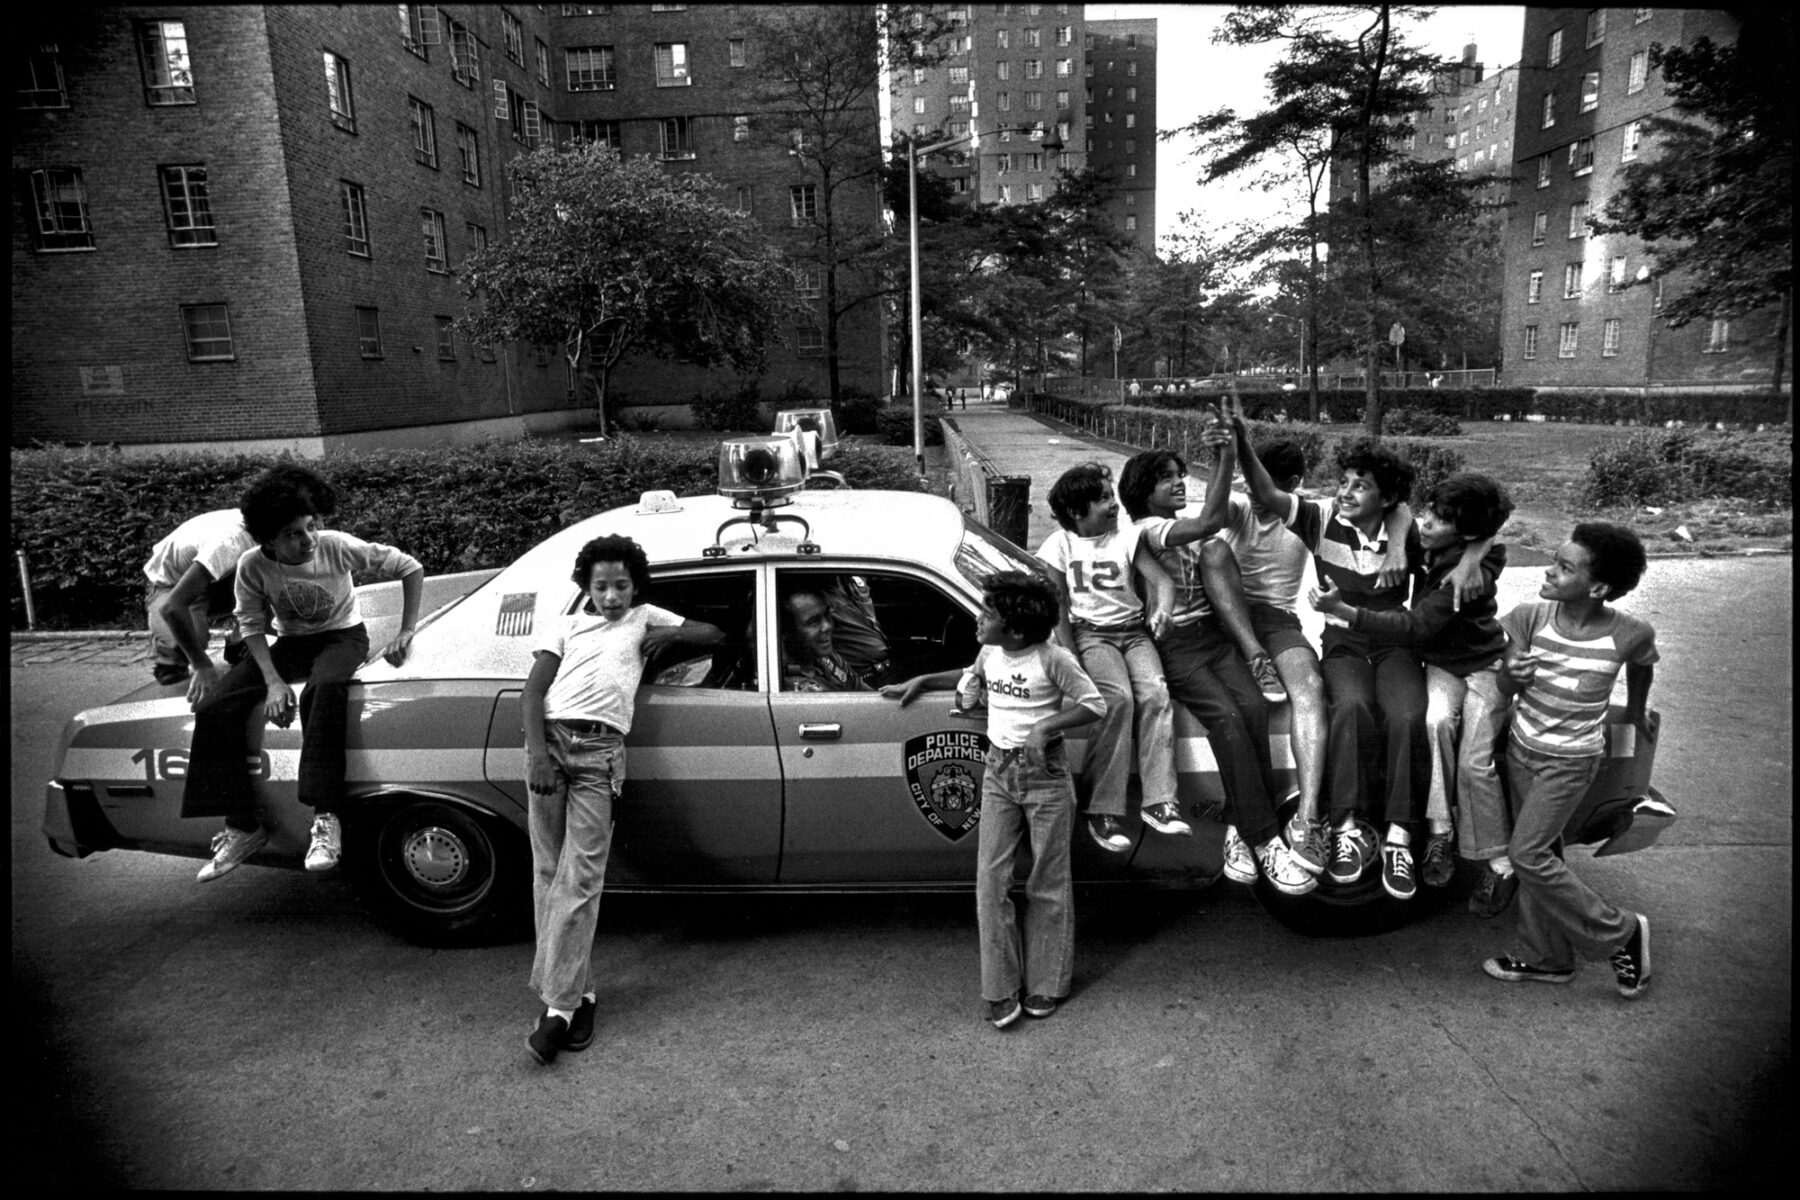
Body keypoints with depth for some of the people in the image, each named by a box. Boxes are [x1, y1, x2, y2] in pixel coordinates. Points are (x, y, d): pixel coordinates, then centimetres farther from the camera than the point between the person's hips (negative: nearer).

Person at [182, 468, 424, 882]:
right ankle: (241, 827, -7)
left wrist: (406, 633, -17)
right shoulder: (253, 565, -15)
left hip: (343, 635, -4)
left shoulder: (337, 547, -21)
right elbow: (252, 626, -6)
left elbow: (411, 568, -15)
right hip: (290, 643, 4)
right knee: (213, 710, -16)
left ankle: (326, 818, -37)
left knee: (323, 688, -40)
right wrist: (273, 681, -22)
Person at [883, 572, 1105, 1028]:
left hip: (1045, 774, -5)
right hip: (998, 772, 5)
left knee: (1048, 883, 6)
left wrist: (1046, 725, -21)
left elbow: (1095, 705, -10)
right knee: (991, 879, -1)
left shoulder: (1052, 659, -14)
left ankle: (1047, 986, 20)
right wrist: (921, 681, 17)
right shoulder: (989, 653, 3)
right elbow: (971, 678, 25)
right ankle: (1001, 992, 8)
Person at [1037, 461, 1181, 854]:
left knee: (1155, 692, -25)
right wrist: (1070, 657, -11)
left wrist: (1162, 609, -24)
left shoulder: (1128, 536, 6)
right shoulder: (1061, 545, 2)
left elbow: (1162, 579, -1)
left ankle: (1160, 802, -24)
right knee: (1118, 697, -29)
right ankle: (1105, 810, -27)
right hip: (1090, 632, -3)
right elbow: (1058, 607, 0)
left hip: (1134, 629, 3)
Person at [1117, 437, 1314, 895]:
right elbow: (1209, 522, -22)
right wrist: (1225, 460, -22)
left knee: (1253, 706, -21)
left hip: (1214, 634, 7)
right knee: (1226, 716, -27)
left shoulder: (1188, 526, 21)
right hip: (1173, 645, -6)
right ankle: (1266, 840, -24)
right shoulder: (1147, 528, -6)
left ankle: (1238, 829, -18)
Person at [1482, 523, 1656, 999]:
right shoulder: (1531, 617, -12)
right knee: (1541, 853, 13)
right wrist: (1513, 675, -27)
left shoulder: (1631, 634, -17)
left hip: (1570, 760, -4)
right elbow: (1504, 690, -4)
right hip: (1522, 748, 4)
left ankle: (1621, 931, 12)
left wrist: (1636, 712, 24)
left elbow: (1641, 666, 8)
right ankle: (1545, 957, 29)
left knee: (1527, 854, -9)